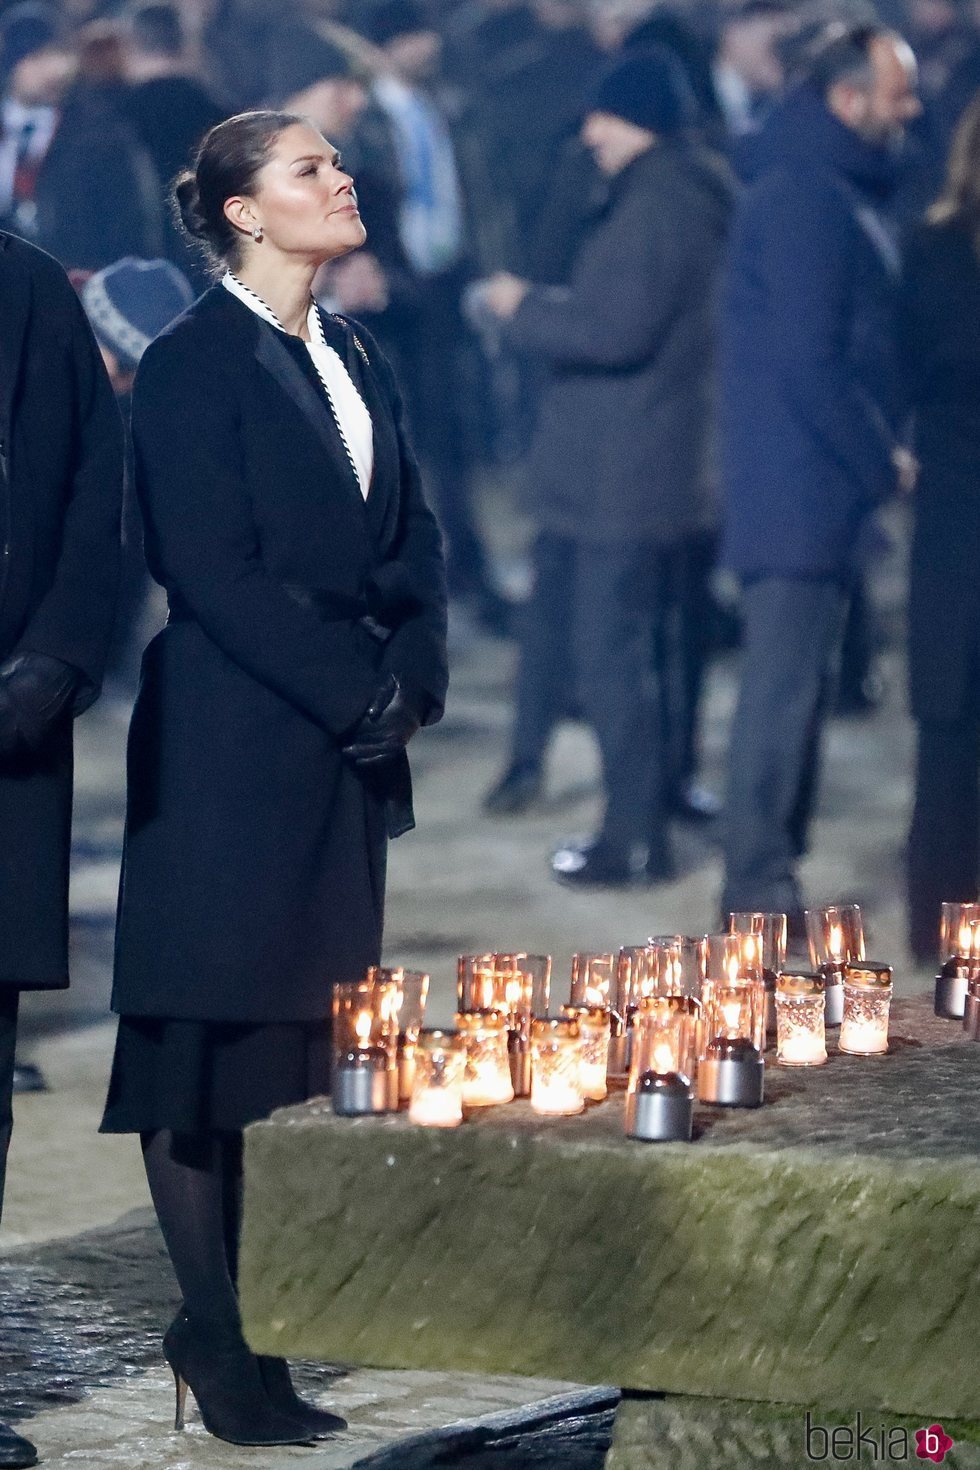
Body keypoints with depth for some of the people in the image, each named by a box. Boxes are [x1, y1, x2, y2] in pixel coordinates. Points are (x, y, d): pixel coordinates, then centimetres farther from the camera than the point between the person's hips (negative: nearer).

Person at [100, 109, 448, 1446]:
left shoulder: (356, 360, 15)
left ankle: (232, 1317, 12)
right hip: (231, 752, -7)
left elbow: (413, 542, 16)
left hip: (347, 757, 7)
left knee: (306, 1037, 6)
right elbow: (215, 573, -14)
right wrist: (355, 694, -13)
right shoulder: (193, 367, -8)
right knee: (212, 1039, -3)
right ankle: (223, 1348, 0)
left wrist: (409, 681, 0)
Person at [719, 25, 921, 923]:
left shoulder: (842, 193, 15)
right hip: (799, 486, -10)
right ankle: (758, 883, -3)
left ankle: (772, 866, 20)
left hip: (828, 486, 10)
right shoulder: (805, 199, -16)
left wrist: (881, 453, 7)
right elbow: (806, 360, -21)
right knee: (785, 682, -7)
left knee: (801, 679, 14)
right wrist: (882, 461, -14)